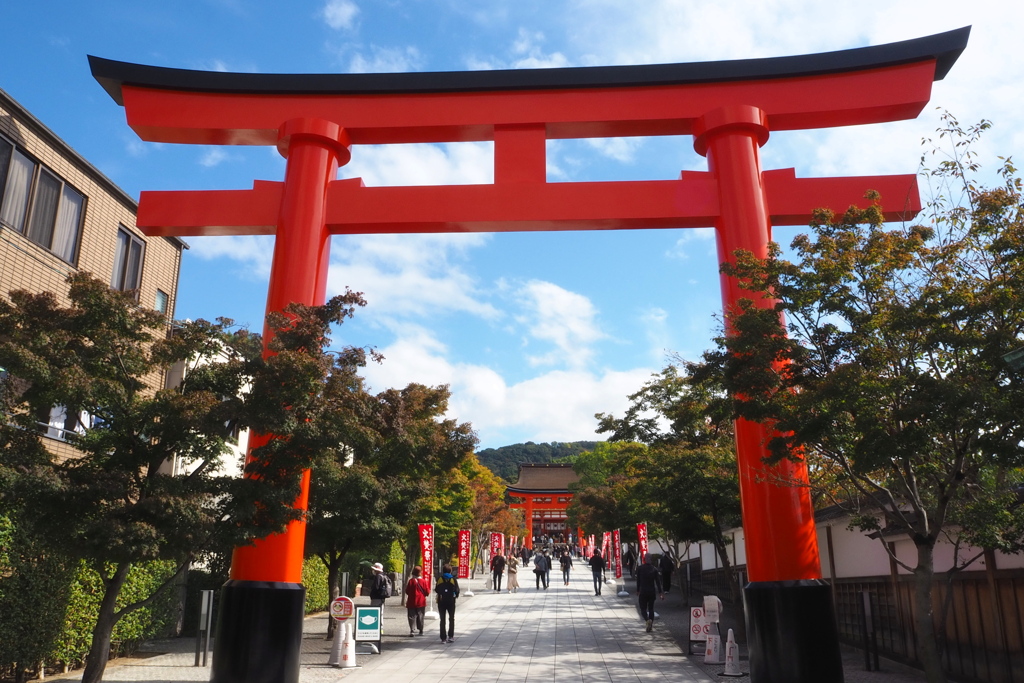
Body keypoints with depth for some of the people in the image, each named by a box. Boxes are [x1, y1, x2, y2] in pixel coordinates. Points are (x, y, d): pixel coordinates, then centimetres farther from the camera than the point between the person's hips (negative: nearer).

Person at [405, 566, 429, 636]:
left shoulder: (411, 581, -8)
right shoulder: (423, 581, -7)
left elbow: (407, 591, -2)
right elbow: (427, 592, -3)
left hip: (412, 602, -1)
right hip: (421, 602, 1)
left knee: (412, 617, 0)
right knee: (420, 617, 14)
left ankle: (412, 630, -15)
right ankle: (421, 631, 20)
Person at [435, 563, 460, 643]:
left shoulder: (440, 579, -4)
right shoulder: (453, 579, -5)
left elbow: (436, 590, -3)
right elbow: (457, 590, -5)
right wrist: (456, 596, 14)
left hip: (441, 601, 0)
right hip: (451, 601, 0)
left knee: (442, 619, 7)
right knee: (451, 619, 13)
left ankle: (443, 638, 4)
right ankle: (451, 636, 10)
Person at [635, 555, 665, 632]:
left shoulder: (639, 568, -6)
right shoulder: (654, 569, 0)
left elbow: (638, 580, -1)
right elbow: (658, 582, -4)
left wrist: (638, 590, 10)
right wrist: (661, 593, -3)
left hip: (643, 592, -3)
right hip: (652, 591, 3)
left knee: (643, 609, 3)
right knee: (651, 608, 15)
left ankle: (648, 620, -24)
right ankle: (651, 625, 12)